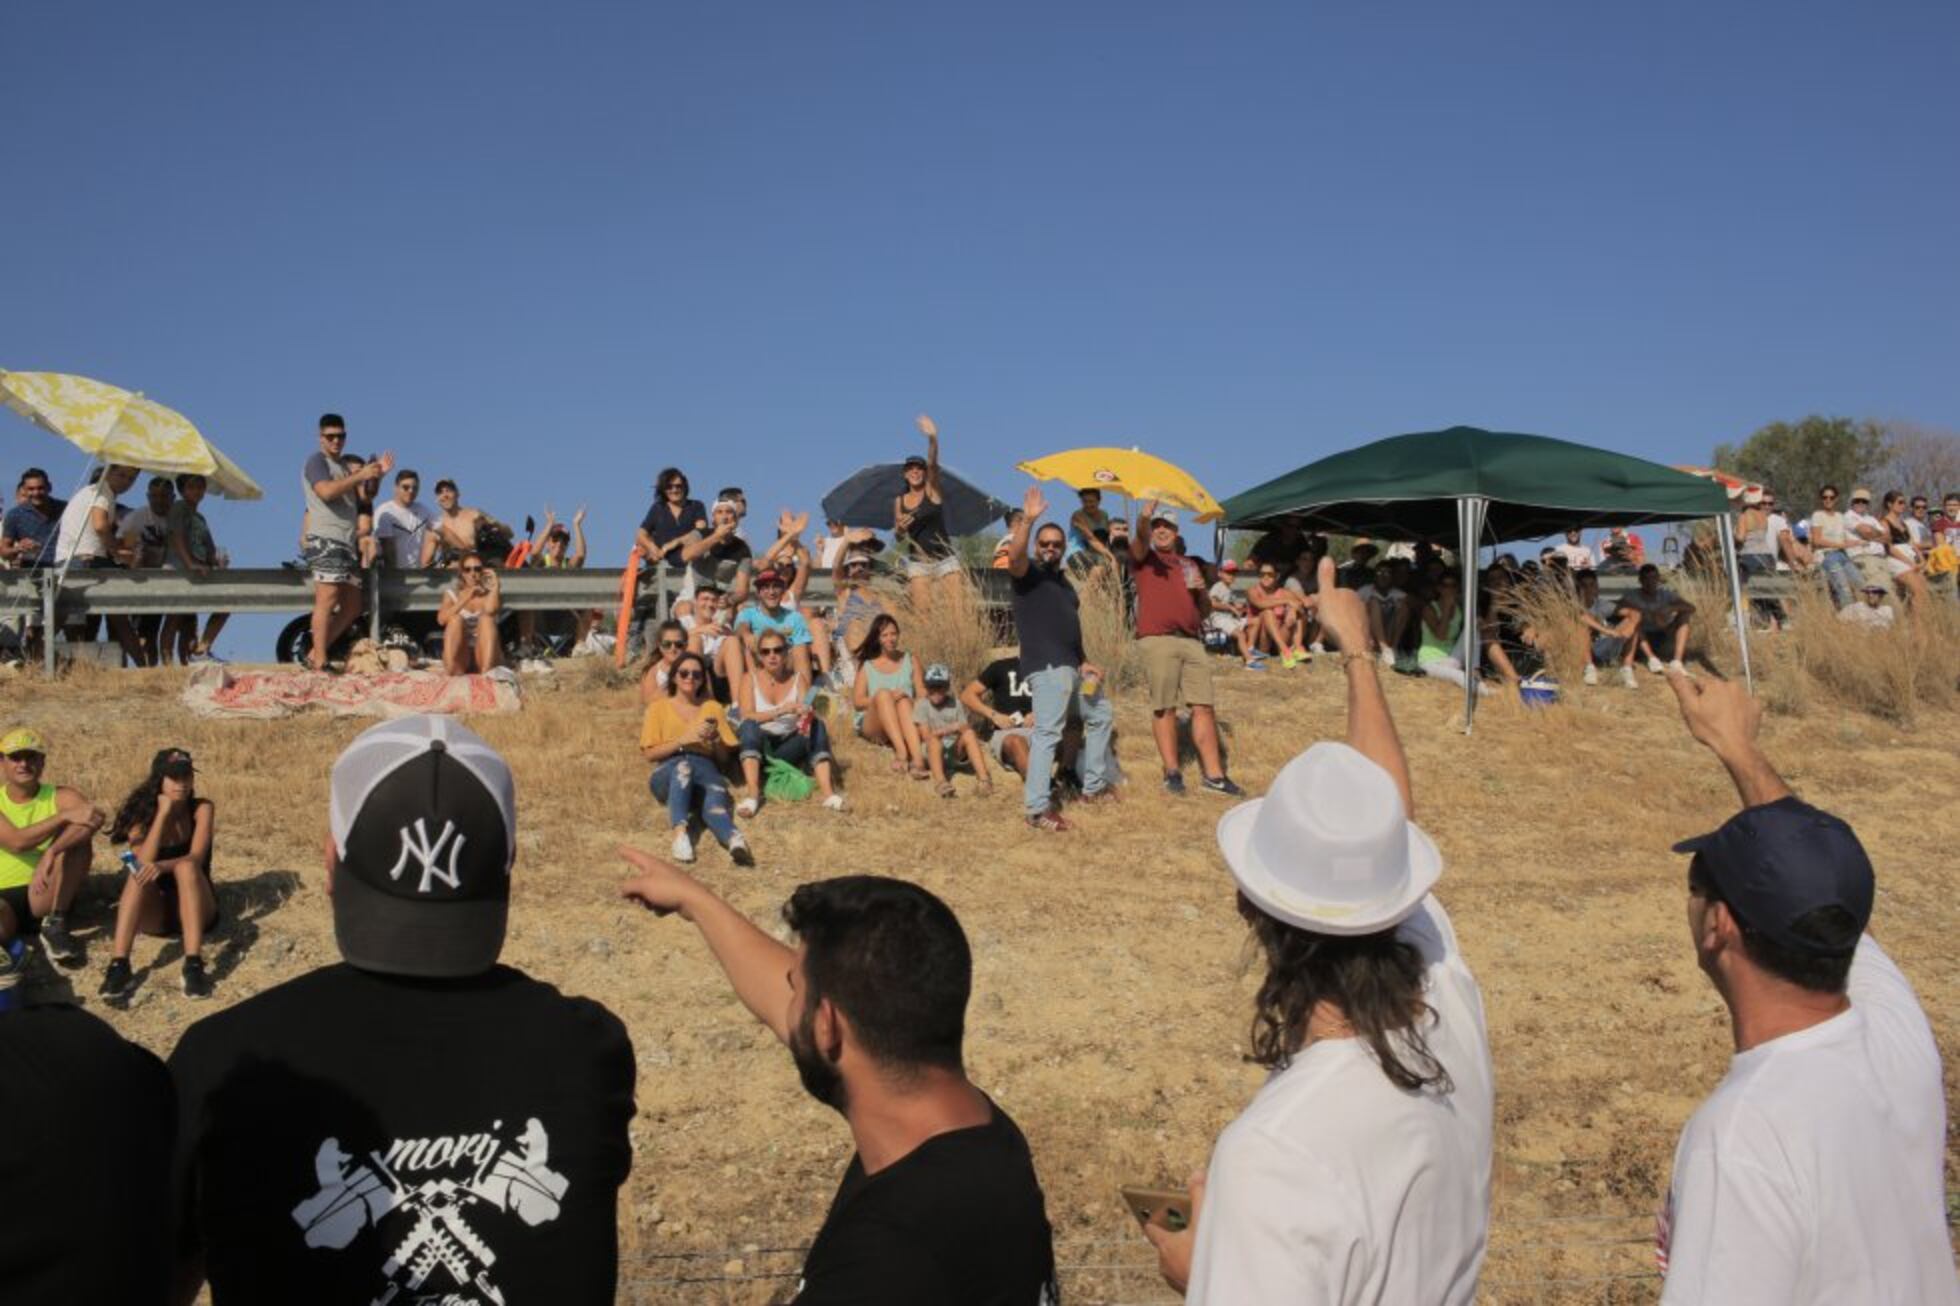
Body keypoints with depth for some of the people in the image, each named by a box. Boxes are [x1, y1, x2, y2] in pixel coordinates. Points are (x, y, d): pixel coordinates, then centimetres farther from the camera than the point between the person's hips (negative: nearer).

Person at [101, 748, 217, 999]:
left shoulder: (202, 809, -6)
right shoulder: (141, 814, -2)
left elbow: (196, 858, -22)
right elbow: (144, 862, -19)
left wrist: (161, 866, -41)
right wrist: (163, 813, -20)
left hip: (193, 911, -1)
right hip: (153, 915, 1)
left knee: (186, 867, -31)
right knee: (140, 873, -28)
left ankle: (194, 965, -45)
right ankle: (118, 965, -41)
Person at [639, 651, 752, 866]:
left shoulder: (713, 708, 22)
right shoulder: (658, 707, 16)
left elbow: (724, 757, 19)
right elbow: (649, 754, 5)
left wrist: (716, 739, -2)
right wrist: (684, 739, -8)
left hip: (705, 770, 1)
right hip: (667, 773, -1)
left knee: (715, 796, -37)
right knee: (682, 765, -40)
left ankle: (735, 840, -67)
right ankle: (680, 831, -59)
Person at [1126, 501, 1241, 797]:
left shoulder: (1189, 565, 24)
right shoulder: (1144, 558, 9)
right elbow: (1139, 540, -16)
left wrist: (1201, 590, 3)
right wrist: (1144, 518, -37)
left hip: (1191, 640, 5)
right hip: (1157, 640, -5)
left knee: (1204, 706, 1)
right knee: (1165, 707, -3)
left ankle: (1213, 774, 3)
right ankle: (1172, 772, 5)